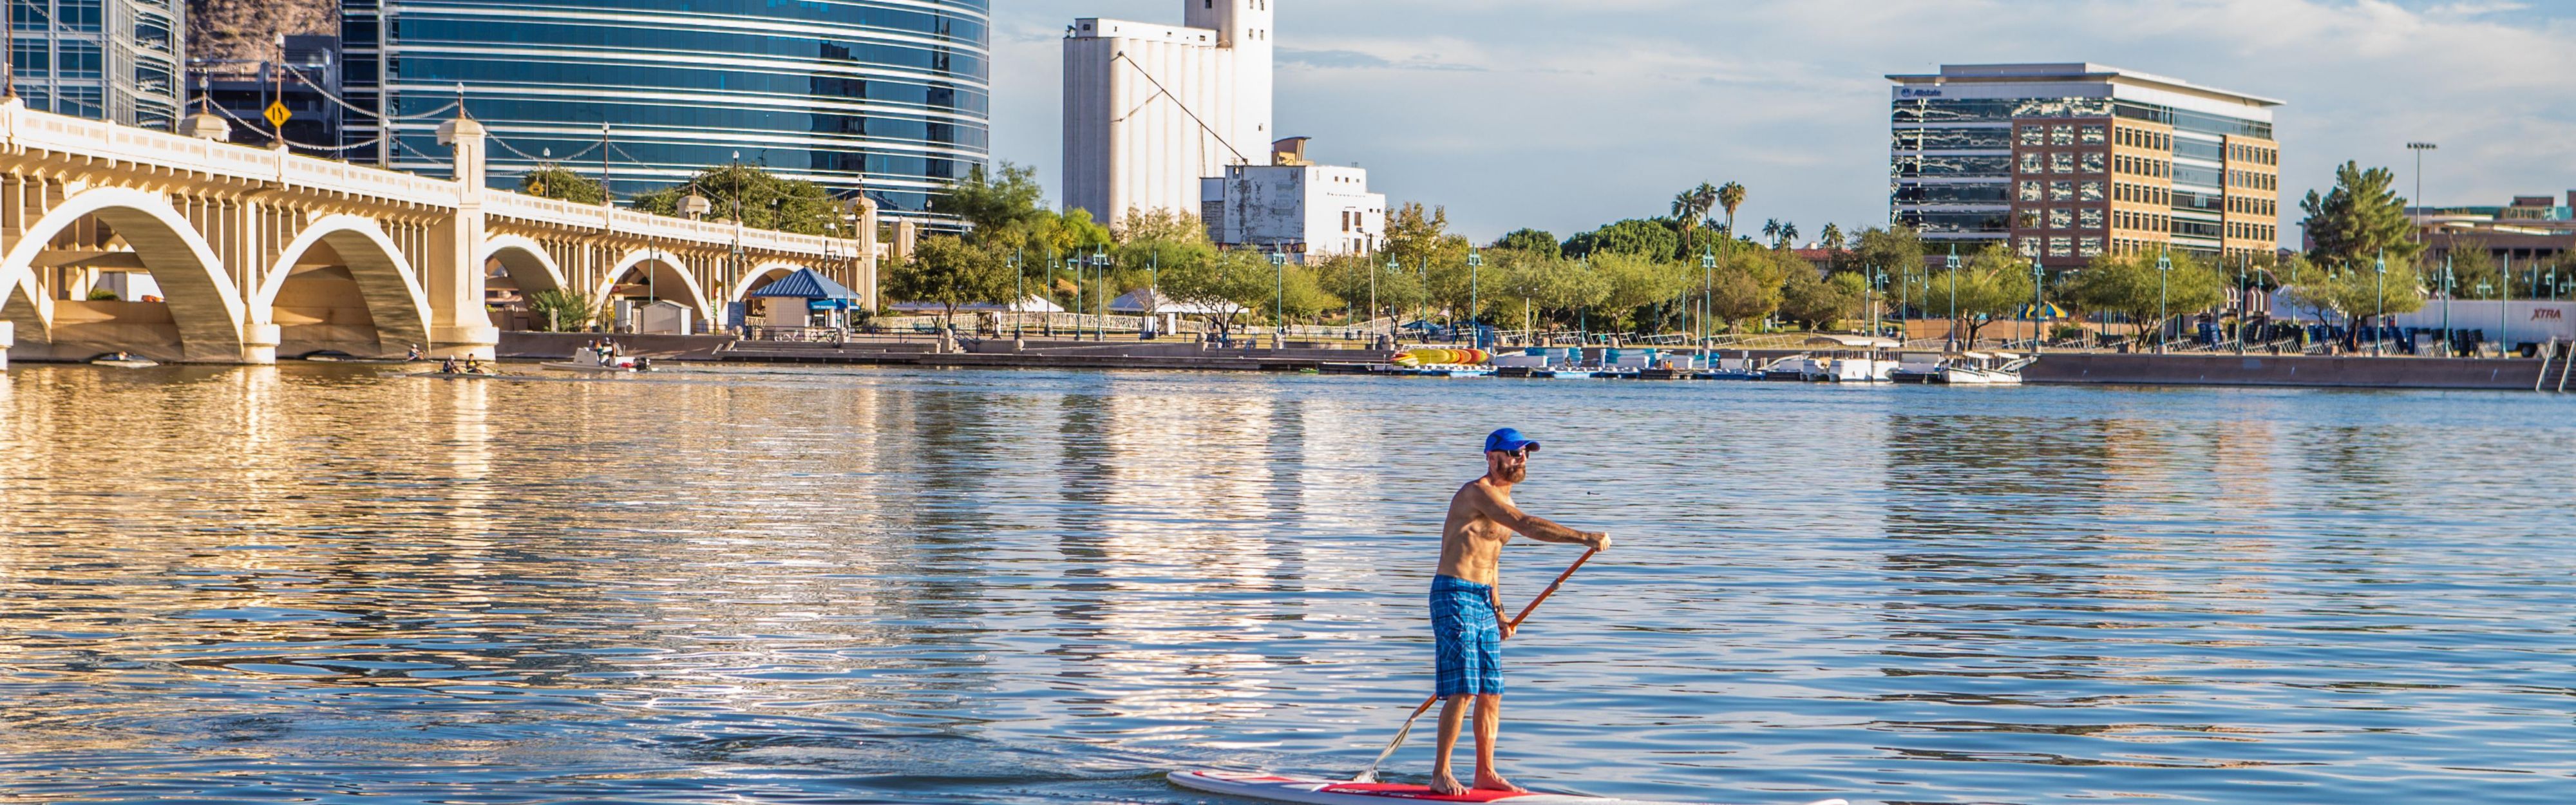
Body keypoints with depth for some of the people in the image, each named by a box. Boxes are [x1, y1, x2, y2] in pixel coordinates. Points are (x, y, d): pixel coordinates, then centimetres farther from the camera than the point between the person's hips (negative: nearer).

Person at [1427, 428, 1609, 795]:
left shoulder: (1502, 500, 18)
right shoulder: (1478, 492, -14)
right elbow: (1528, 526, -26)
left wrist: (1497, 611, 20)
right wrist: (1584, 538, -28)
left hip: (1483, 601, 9)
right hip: (1455, 597, -9)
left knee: (1491, 692, 8)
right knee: (1463, 691, -11)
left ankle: (1485, 773, 16)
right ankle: (1441, 775, -4)